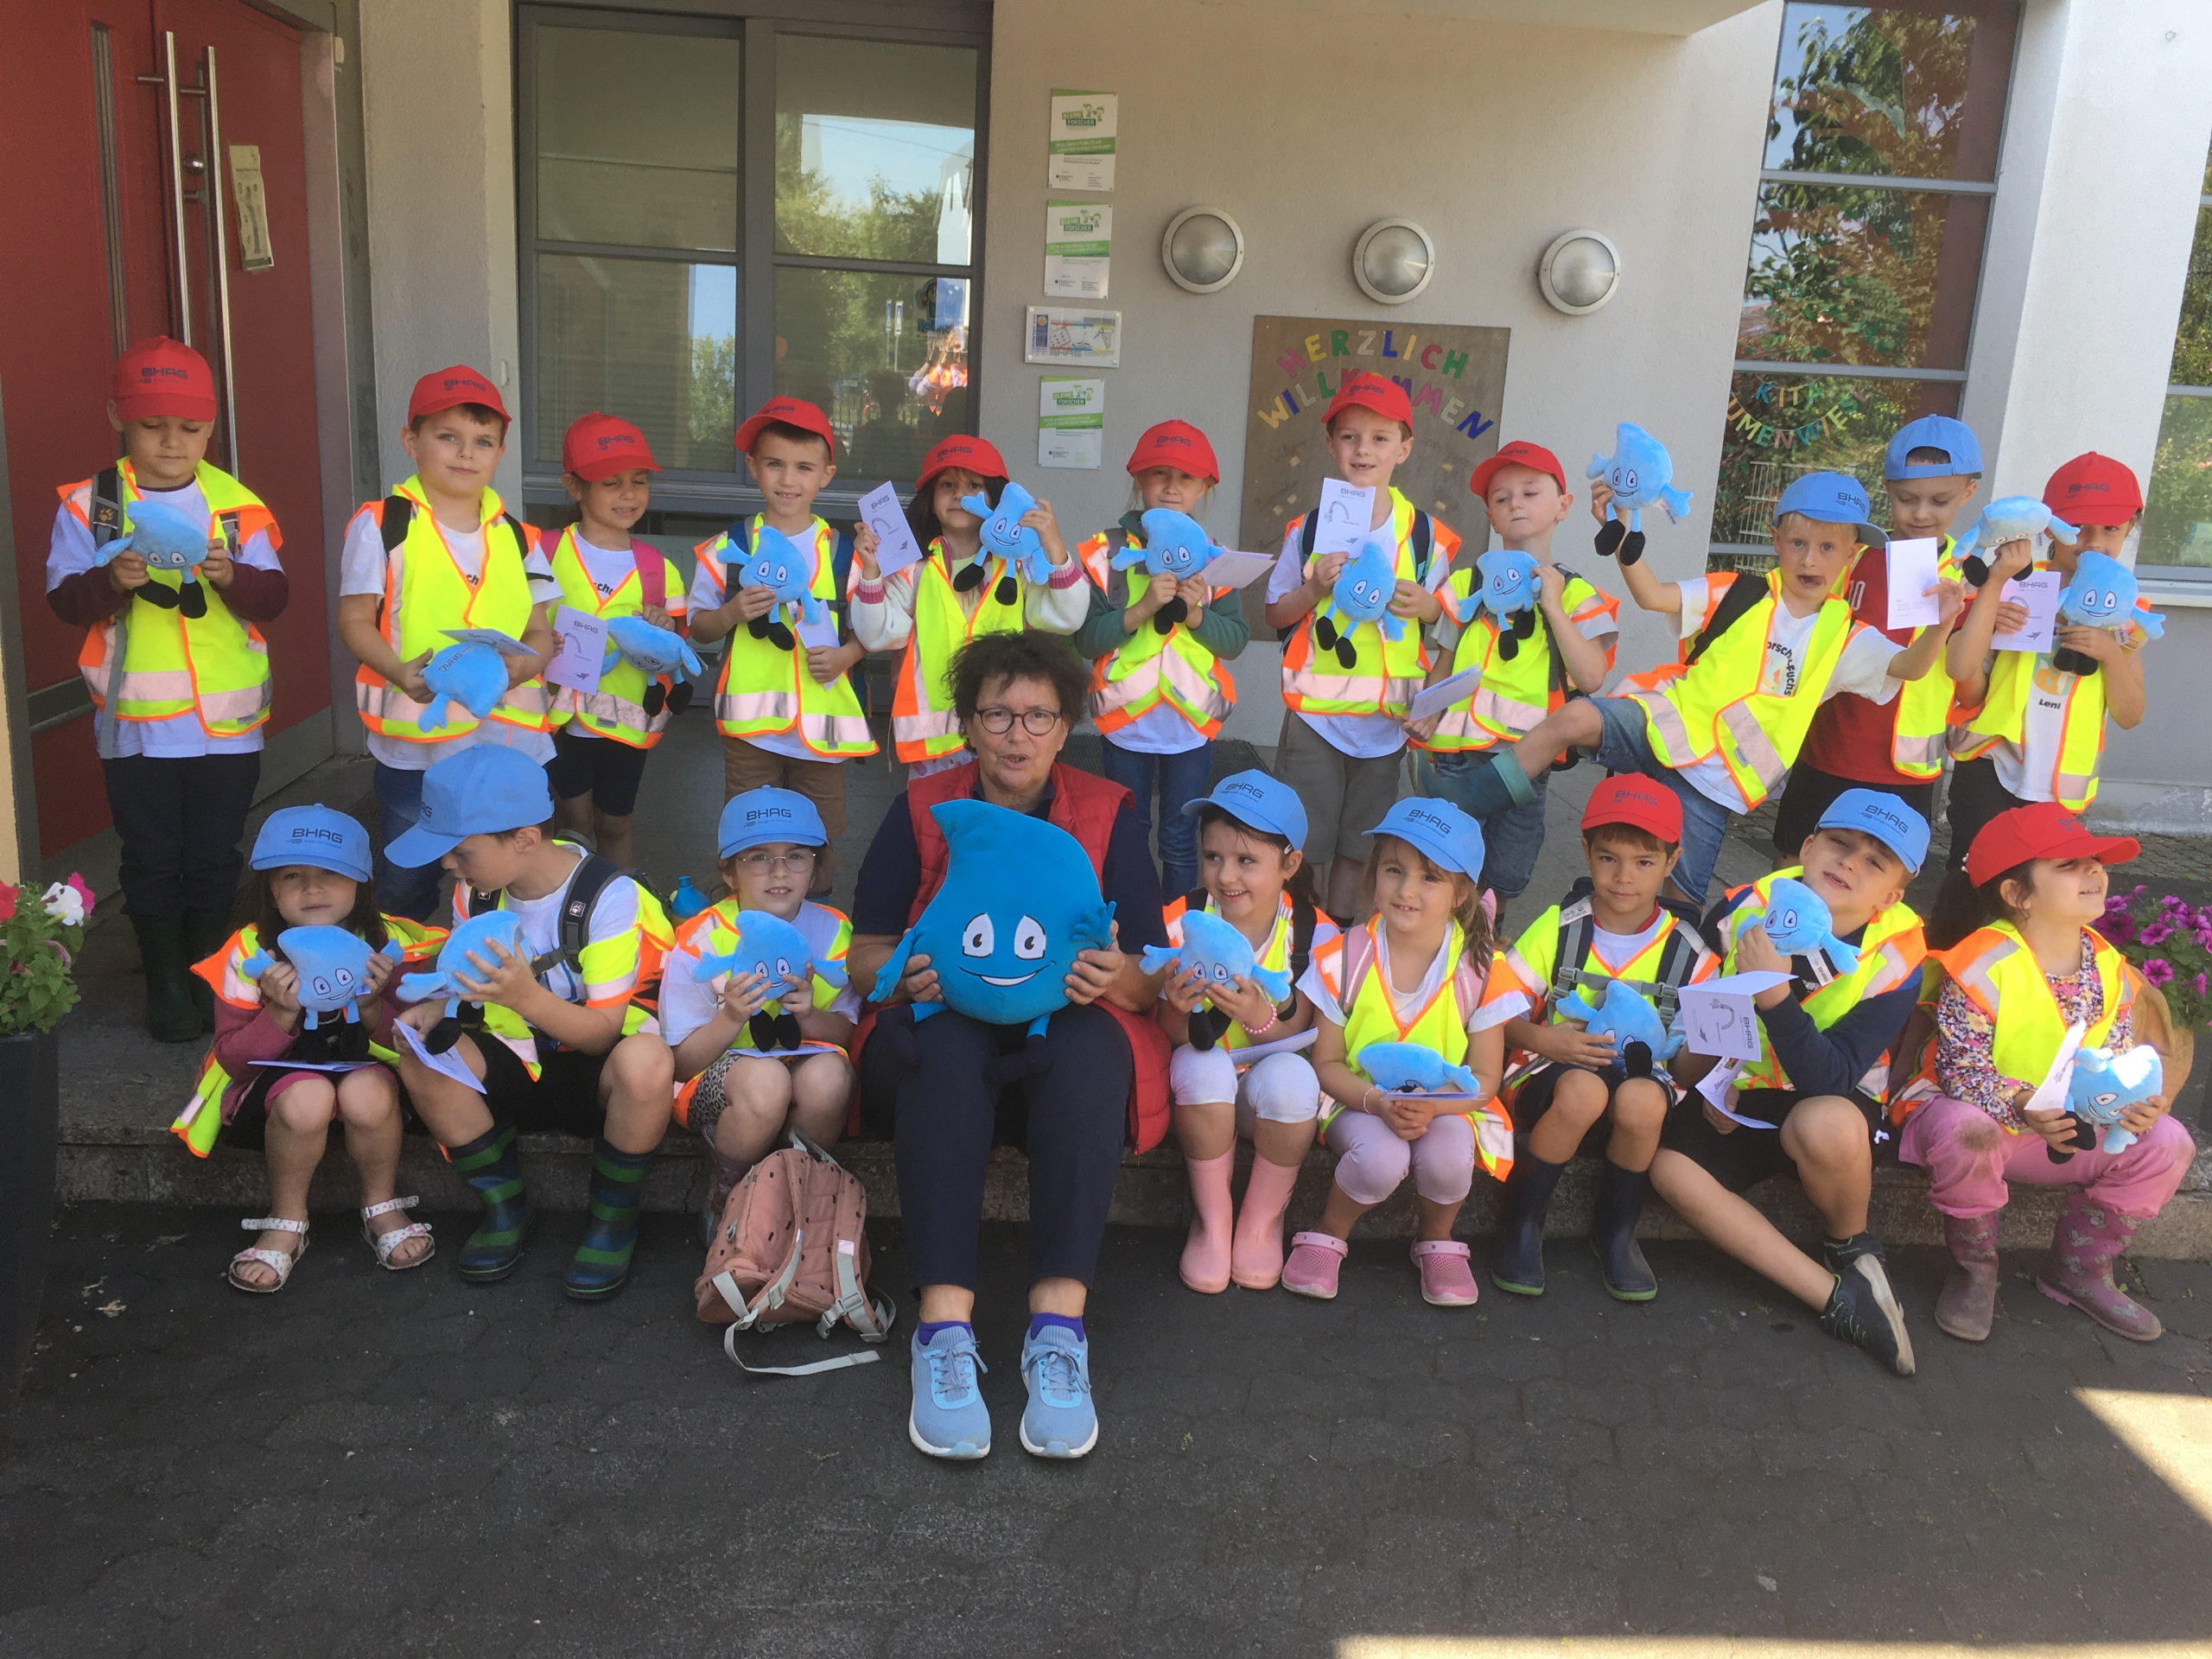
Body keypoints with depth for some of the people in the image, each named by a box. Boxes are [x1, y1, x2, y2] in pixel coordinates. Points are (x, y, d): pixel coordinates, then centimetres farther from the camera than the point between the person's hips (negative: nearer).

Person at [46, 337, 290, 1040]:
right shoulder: (88, 504, -1)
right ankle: (166, 984, 22)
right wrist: (112, 581, -23)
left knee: (214, 856, 10)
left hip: (229, 717, 1)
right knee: (152, 858, 7)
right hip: (136, 719, -1)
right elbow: (64, 600, -4)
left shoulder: (237, 504, 1)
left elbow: (273, 598, -1)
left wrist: (232, 576, -21)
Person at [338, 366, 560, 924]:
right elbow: (355, 619, -4)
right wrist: (401, 672, -23)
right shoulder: (382, 525, -2)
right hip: (410, 739, -2)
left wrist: (517, 667, -15)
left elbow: (541, 636, 9)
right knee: (404, 885, 9)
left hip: (506, 739, 2)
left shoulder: (518, 539, 9)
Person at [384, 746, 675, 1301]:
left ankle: (613, 1218, -13)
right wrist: (435, 1009, -18)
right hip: (523, 1063, 5)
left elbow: (603, 1032, -22)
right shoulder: (476, 891, -4)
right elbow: (467, 981, 6)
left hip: (596, 1067, -5)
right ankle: (505, 1207, -2)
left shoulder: (608, 895, -22)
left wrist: (527, 996, -39)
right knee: (422, 1059, -22)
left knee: (646, 1062, -39)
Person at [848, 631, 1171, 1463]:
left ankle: (1058, 1326, -39)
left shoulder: (1107, 814, 6)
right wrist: (905, 976, -20)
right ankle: (944, 1329, -40)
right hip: (941, 1025, 0)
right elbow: (862, 956, 4)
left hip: (1067, 1031, 0)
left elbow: (1154, 981, 1)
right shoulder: (921, 810, 8)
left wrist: (1117, 979, -23)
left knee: (1092, 1046, -34)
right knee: (947, 1046, -35)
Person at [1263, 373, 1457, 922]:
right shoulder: (1308, 530, -2)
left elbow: (1444, 614, 11)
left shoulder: (1424, 535, -1)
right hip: (1315, 709, -1)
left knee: (1358, 844, 13)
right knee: (1304, 841, 3)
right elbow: (1275, 614, 4)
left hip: (1386, 715, 1)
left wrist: (1425, 606, -11)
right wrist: (1315, 588, -15)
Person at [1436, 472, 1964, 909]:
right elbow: (1652, 596, -9)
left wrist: (1940, 627, -26)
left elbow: (1907, 667, -4)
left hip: (1718, 781, 2)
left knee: (1678, 894, 2)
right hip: (1667, 728, -2)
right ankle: (1462, 804, -24)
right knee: (1574, 718, -30)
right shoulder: (1737, 595, 1)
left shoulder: (1843, 637, 7)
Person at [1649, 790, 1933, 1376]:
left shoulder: (1895, 963, -16)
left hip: (1834, 1108, -3)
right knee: (1671, 1167, -27)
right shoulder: (1745, 910, -10)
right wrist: (1707, 1081, -2)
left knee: (1823, 1124, -38)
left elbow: (1830, 1078, -28)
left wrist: (1774, 995, -39)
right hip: (1735, 1101, 3)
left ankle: (1854, 1252, -4)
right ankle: (1837, 1298, -20)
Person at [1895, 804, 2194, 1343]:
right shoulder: (1982, 966, -22)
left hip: (2067, 1132, 6)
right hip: (1970, 1114, -6)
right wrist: (2022, 1108, -40)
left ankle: (2079, 1267, 11)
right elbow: (1960, 1069, -23)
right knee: (1965, 1129, -41)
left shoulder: (2110, 968, -1)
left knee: (2167, 1143, -10)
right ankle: (1974, 1269, -11)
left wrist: (2133, 1101, -22)